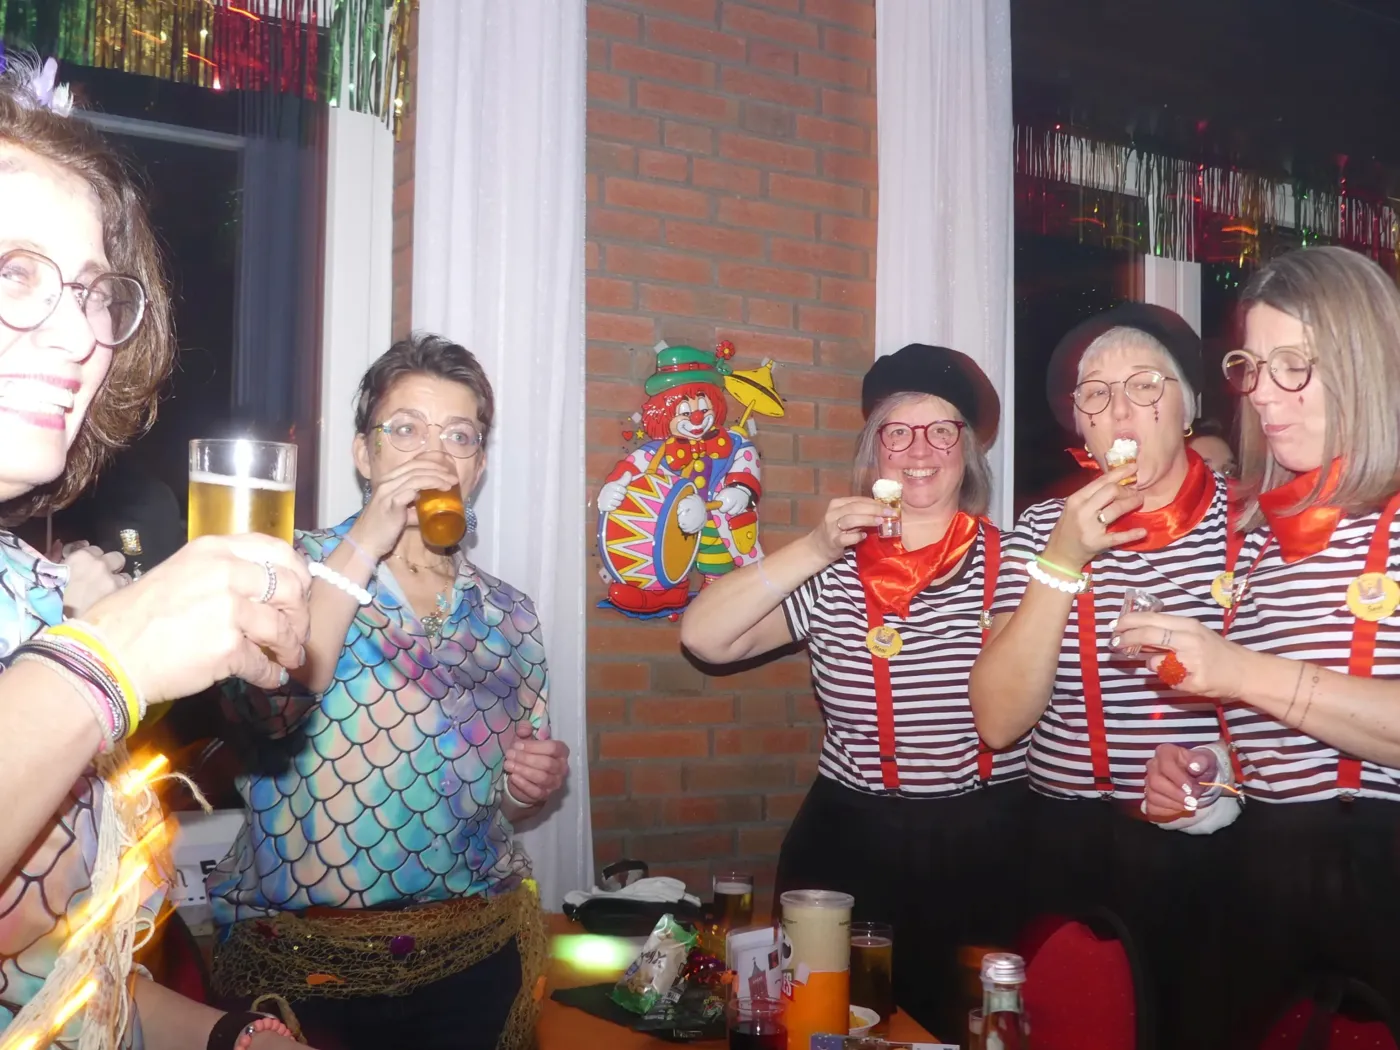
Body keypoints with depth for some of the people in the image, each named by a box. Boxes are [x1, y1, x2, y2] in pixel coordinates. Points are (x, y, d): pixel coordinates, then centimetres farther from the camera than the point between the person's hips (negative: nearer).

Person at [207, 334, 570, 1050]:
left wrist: (533, 784, -6)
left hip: (473, 956, 4)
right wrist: (363, 545, -21)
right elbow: (267, 708, -23)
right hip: (304, 961, -3)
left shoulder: (508, 614, 6)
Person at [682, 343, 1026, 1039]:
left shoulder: (1011, 561, -2)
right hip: (850, 844, 1)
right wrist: (814, 550, -14)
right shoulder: (832, 573, 3)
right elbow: (703, 637, -8)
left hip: (992, 847, -1)